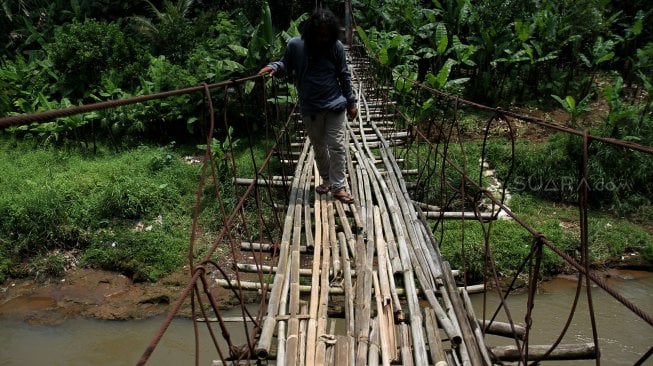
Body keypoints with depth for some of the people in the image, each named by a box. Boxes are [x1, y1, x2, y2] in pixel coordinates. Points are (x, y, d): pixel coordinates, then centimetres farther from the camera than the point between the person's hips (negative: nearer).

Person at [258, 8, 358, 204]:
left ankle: (339, 186, 9)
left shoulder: (336, 47, -8)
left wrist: (351, 102, 4)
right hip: (310, 108, 1)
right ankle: (327, 179, 34)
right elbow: (286, 64, 8)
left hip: (335, 105, -1)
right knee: (319, 147, 14)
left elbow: (344, 76, 0)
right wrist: (274, 66, -14)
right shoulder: (295, 45, -9)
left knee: (337, 146, -1)